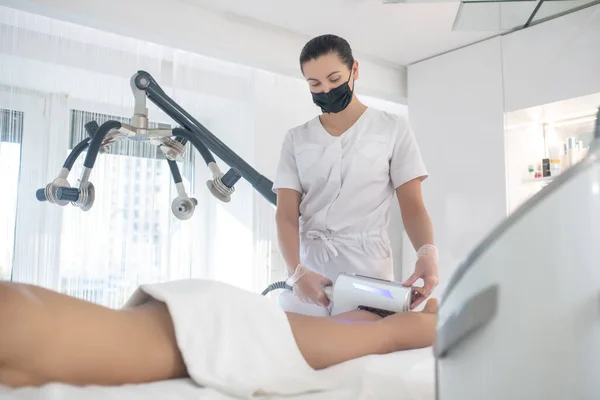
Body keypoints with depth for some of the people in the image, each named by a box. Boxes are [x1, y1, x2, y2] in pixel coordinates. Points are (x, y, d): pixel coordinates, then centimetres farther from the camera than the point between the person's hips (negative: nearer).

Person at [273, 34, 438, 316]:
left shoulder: (393, 129, 4)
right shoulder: (296, 139, 9)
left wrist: (427, 252, -20)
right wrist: (296, 271, -17)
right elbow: (286, 214, 1)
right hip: (306, 274, 2)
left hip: (367, 274, -2)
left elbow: (412, 206, 0)